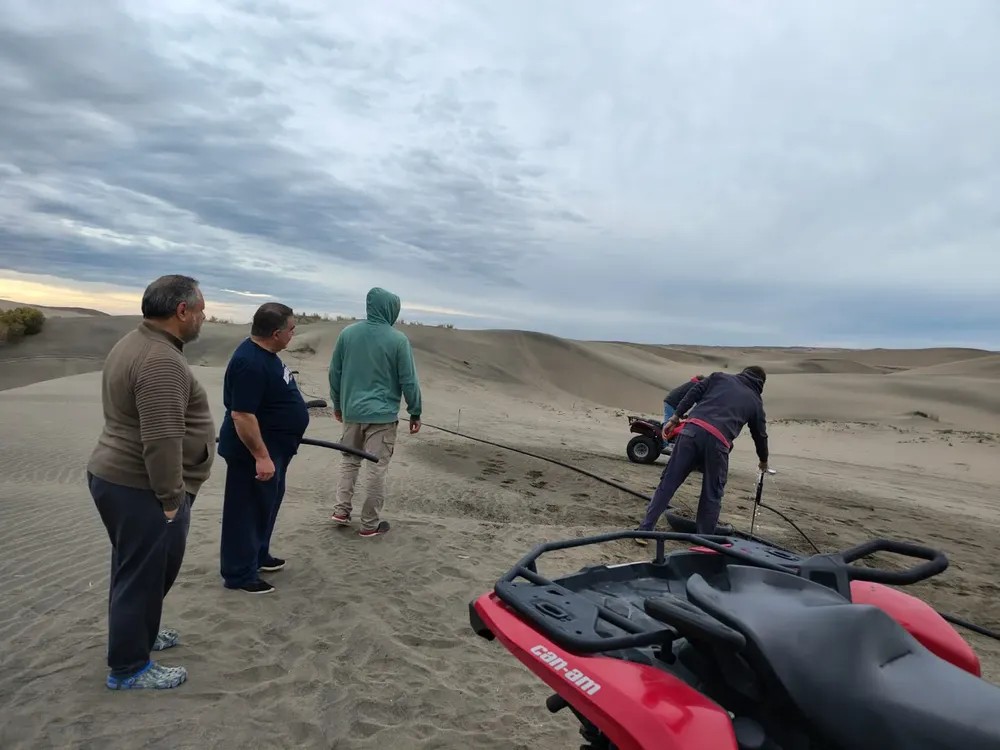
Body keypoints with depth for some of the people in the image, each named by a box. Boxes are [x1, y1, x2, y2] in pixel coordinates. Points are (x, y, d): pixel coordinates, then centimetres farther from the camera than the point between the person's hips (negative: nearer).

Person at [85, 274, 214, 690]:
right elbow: (161, 441, -28)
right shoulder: (162, 361, -25)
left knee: (142, 570, 24)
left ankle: (137, 633, 41)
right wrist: (171, 498, -19)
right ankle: (129, 668, 19)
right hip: (141, 489, -10)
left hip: (117, 478, 10)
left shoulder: (135, 343, 10)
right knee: (142, 575, 4)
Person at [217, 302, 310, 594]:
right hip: (253, 452, -10)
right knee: (247, 511, 2)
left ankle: (259, 555, 37)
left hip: (273, 447, 10)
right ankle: (239, 574, 14)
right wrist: (261, 456, -28)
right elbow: (242, 415, -29)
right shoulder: (250, 363, -27)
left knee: (267, 505, 22)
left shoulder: (265, 354, 6)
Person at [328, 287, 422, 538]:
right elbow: (409, 381, -8)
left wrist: (337, 404, 19)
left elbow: (334, 372, 7)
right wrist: (415, 413, 2)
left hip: (352, 411, 4)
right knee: (377, 467, 5)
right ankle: (370, 524, 13)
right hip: (383, 414, -4)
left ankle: (341, 510, 17)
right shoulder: (398, 339, -11)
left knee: (350, 460, 22)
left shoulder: (347, 333, 1)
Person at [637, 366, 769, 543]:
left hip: (693, 429, 1)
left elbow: (694, 392, 12)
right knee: (712, 496, 16)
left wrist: (675, 416, 9)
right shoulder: (756, 402, 26)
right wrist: (763, 461, 54)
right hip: (718, 442, -1)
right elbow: (760, 435, 37)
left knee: (669, 482, 6)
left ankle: (645, 530, 7)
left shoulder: (720, 376, 26)